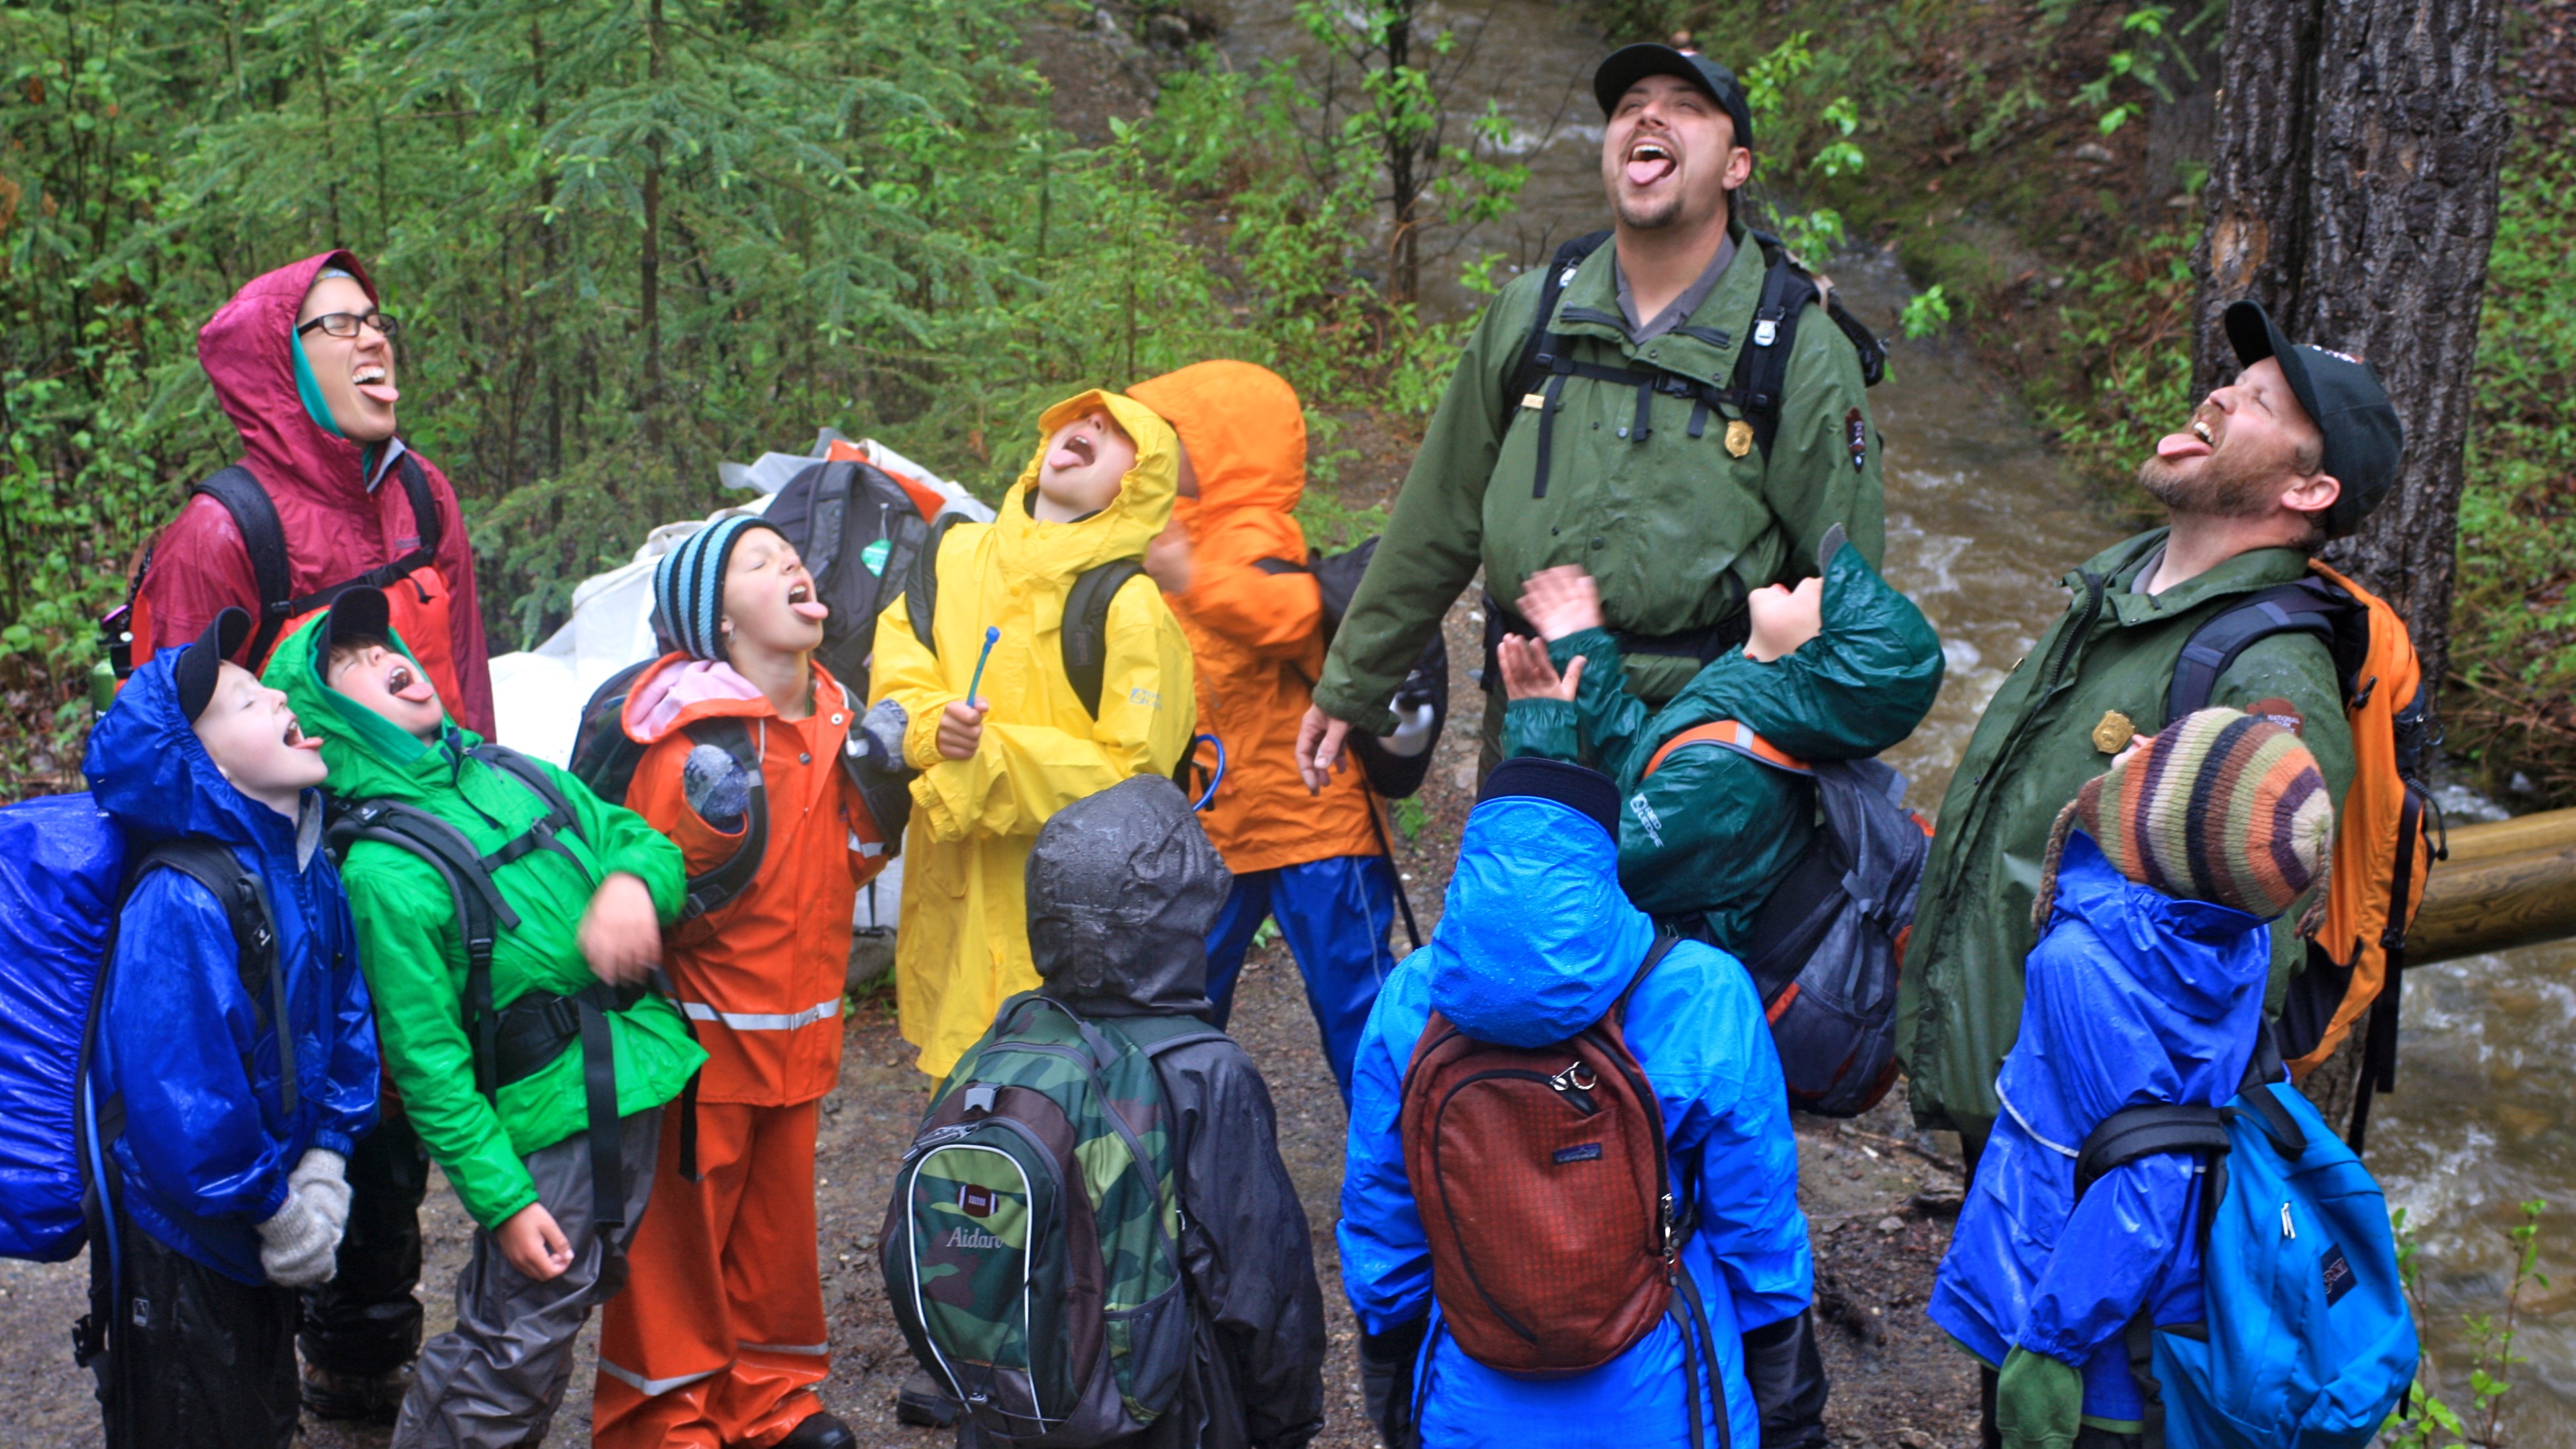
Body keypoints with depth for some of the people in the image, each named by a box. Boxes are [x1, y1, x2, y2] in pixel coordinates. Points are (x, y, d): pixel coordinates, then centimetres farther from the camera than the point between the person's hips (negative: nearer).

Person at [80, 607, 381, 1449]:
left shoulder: (311, 869, -1)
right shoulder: (180, 905, -27)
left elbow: (345, 1023, 7)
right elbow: (176, 1090, -28)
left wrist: (323, 1171, -4)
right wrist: (276, 1212, -17)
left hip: (262, 1242, 7)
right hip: (179, 1248, -7)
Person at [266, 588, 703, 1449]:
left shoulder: (515, 778, 8)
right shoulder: (384, 870, -13)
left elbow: (642, 838, 16)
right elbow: (429, 1064, -13)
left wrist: (632, 884, -9)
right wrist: (501, 1199, -15)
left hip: (644, 1093, 7)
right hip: (550, 1131, -7)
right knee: (510, 1353, -1)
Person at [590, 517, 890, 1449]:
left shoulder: (830, 717, 4)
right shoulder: (692, 743, -19)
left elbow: (854, 865, 15)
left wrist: (875, 781, 2)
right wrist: (711, 841, -31)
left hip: (797, 1034, 7)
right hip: (703, 1037, -7)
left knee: (779, 1219, 16)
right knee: (680, 1229, 4)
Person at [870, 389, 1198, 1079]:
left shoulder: (1131, 607, -12)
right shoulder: (956, 555, 7)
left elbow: (1130, 772, -15)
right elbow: (895, 677, 9)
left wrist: (987, 760, -18)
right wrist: (933, 725, -14)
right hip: (954, 892, 5)